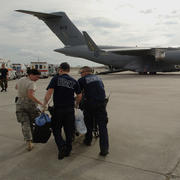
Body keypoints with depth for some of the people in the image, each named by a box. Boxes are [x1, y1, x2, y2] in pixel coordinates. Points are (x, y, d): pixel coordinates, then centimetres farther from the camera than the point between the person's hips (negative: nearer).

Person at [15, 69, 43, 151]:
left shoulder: (20, 80, 5)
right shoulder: (31, 83, -17)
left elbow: (16, 87, 25)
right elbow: (30, 95, -28)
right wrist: (40, 103, -29)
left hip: (20, 103, 5)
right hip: (30, 103, -5)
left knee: (25, 123, 5)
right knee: (32, 121, 18)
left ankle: (28, 142, 0)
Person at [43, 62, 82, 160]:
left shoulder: (56, 78, -4)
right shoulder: (74, 81, 6)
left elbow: (49, 92, -14)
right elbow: (79, 96, 6)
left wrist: (44, 104, -6)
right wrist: (76, 104, 24)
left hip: (58, 109, -3)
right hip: (70, 109, 3)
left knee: (56, 129, 10)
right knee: (69, 130, 13)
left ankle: (61, 146, -9)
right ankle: (68, 150, 21)